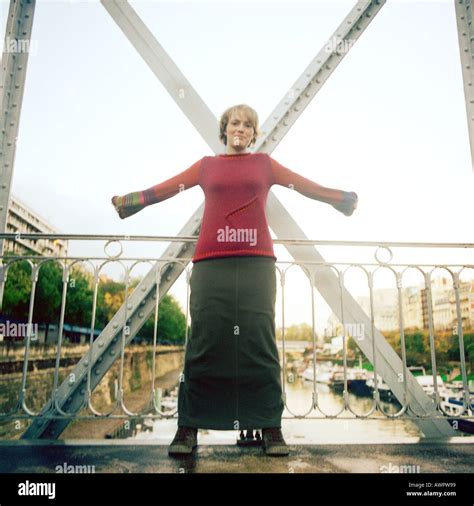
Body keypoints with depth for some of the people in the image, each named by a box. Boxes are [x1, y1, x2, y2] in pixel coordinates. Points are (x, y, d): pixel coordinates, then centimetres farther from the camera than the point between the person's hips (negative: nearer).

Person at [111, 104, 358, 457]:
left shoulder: (264, 164, 20)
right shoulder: (207, 165, 20)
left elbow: (305, 185, 16)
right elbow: (166, 188, 19)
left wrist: (341, 198, 11)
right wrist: (130, 201, 18)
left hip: (256, 262, 0)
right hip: (211, 263, 0)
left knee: (259, 342, -3)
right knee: (204, 342, -3)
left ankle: (271, 428, 4)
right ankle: (189, 427, 5)